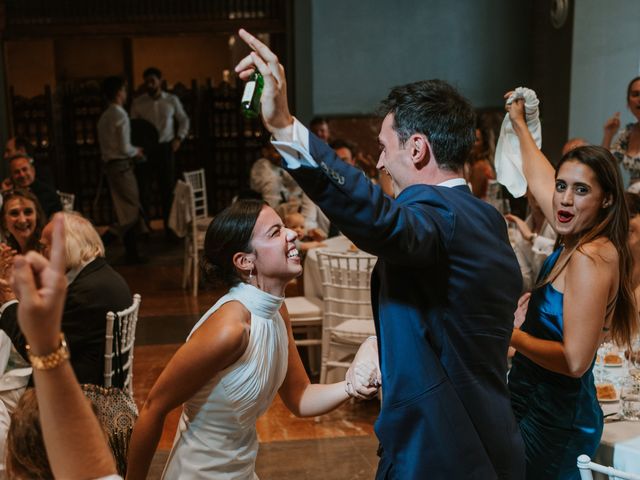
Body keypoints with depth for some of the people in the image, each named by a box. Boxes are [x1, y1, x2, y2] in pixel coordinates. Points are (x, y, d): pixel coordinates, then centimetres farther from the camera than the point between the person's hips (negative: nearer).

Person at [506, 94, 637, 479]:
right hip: (544, 408, 8)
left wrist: (512, 335, -18)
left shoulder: (590, 258, -22)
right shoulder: (576, 242, 2)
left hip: (553, 420, -8)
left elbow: (575, 361, -26)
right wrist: (519, 125, 31)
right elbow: (539, 179, 19)